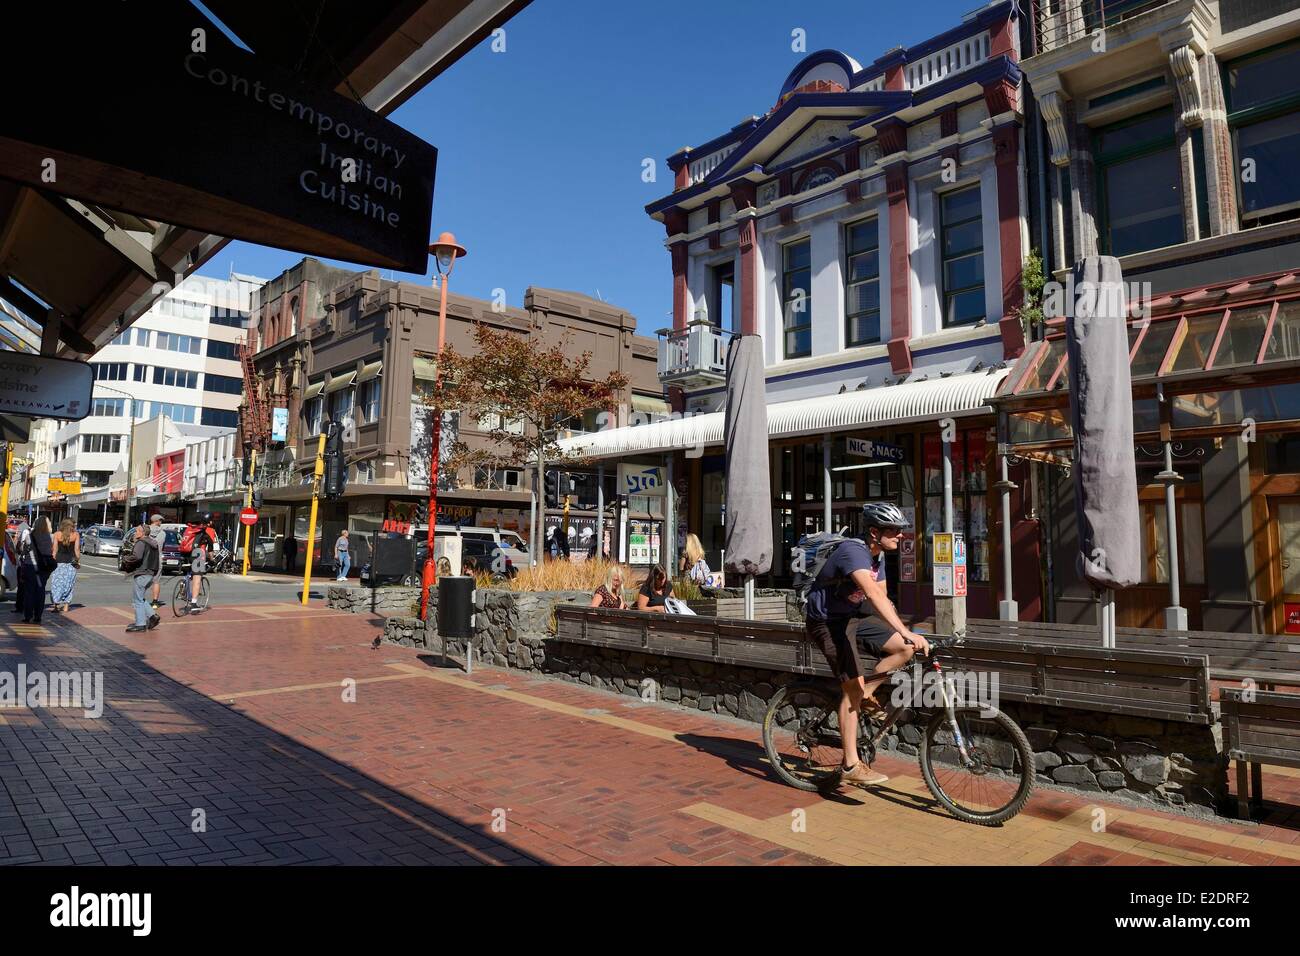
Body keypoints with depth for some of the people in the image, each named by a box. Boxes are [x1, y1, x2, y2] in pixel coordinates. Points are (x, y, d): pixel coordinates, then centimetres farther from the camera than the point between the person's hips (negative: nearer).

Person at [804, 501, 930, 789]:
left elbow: (883, 599, 6)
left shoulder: (877, 555, 2)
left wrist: (905, 635, -3)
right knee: (852, 685, -13)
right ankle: (851, 766, -4)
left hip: (853, 616, 9)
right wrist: (906, 632, -49)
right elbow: (873, 595, -42)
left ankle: (864, 694, 9)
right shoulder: (853, 551, -28)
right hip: (827, 621, -9)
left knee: (905, 649, -6)